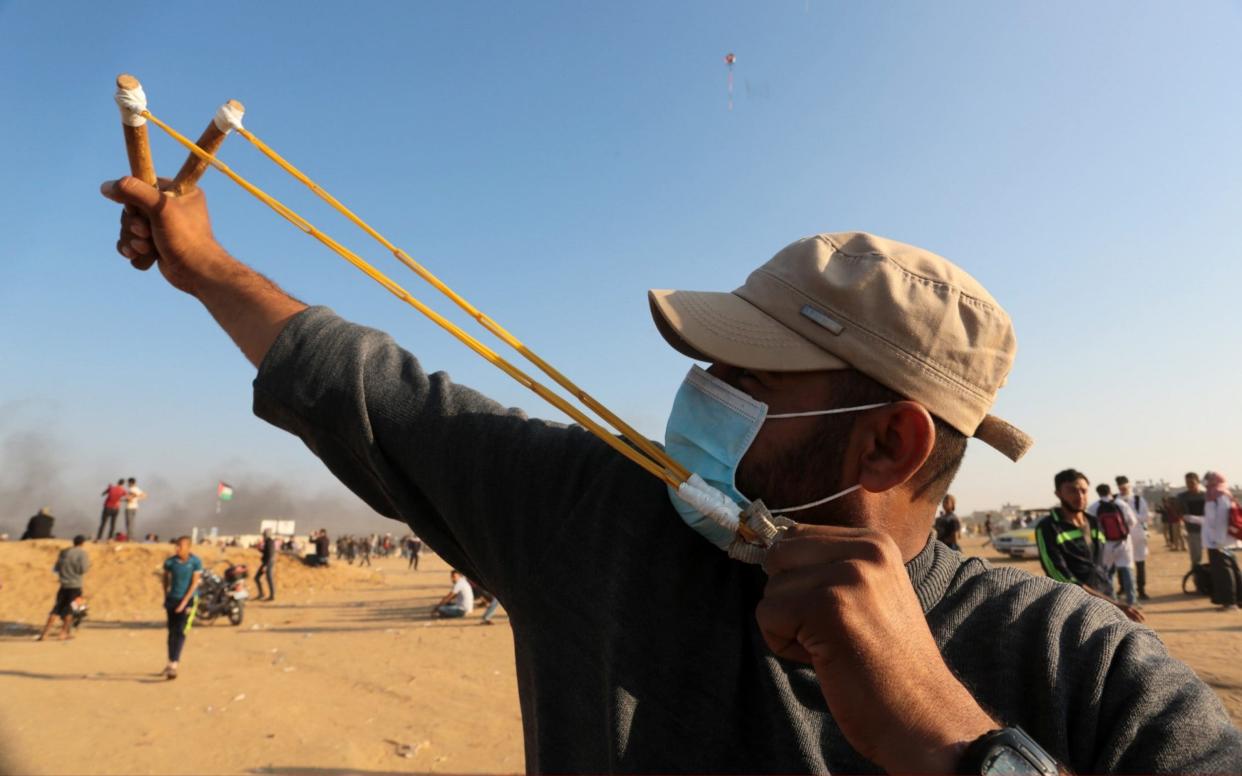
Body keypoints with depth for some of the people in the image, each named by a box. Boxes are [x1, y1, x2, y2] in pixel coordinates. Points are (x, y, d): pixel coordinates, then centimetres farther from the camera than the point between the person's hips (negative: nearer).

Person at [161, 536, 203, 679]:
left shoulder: (195, 562, -10)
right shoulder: (170, 562, -3)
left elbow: (195, 583, -11)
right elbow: (166, 579, 12)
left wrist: (184, 602, -16)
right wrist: (166, 598, 12)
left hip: (188, 599, -3)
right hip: (172, 599, 3)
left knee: (181, 632, -11)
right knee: (171, 632, 10)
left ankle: (174, 664, -11)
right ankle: (171, 662, 24)